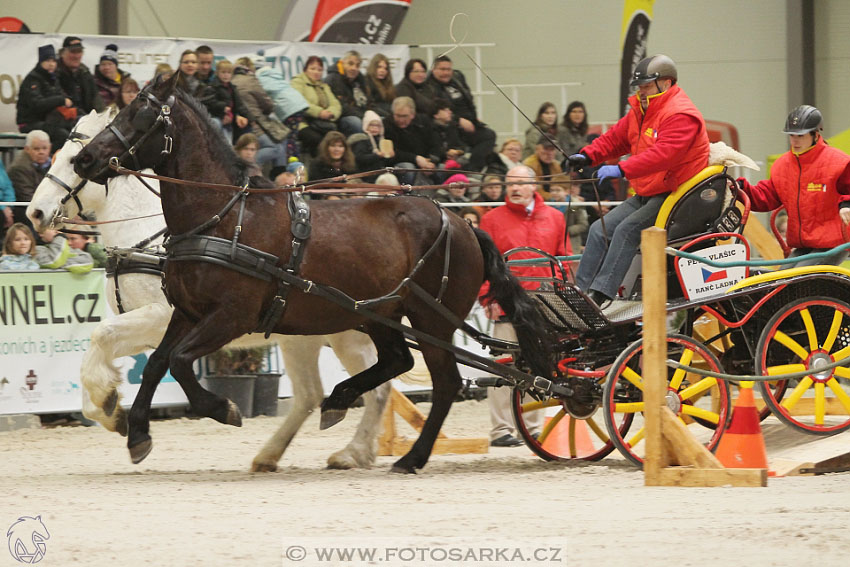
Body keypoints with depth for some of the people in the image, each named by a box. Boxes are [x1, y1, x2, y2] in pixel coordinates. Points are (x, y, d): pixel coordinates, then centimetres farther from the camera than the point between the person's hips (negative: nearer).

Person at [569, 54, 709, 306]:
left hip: (673, 196, -10)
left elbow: (663, 153, -31)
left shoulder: (681, 115, -18)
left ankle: (601, 293, -30)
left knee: (628, 229, -25)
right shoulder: (640, 110, 14)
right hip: (645, 195, 10)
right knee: (600, 230, 0)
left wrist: (623, 169, -39)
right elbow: (616, 137, 19)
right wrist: (587, 156, 0)